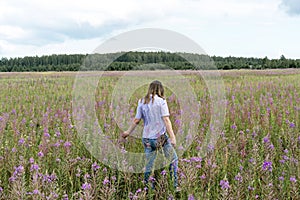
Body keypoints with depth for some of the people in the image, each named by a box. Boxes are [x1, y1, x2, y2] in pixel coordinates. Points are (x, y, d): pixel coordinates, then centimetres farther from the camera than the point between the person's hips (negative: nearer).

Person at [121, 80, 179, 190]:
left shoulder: (142, 102, 5)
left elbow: (136, 120, 7)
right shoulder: (161, 101, -6)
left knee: (149, 164, 12)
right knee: (173, 159, 11)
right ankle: (174, 185, 10)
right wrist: (172, 136, -15)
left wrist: (128, 132, 22)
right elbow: (166, 120, -13)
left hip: (147, 138, 4)